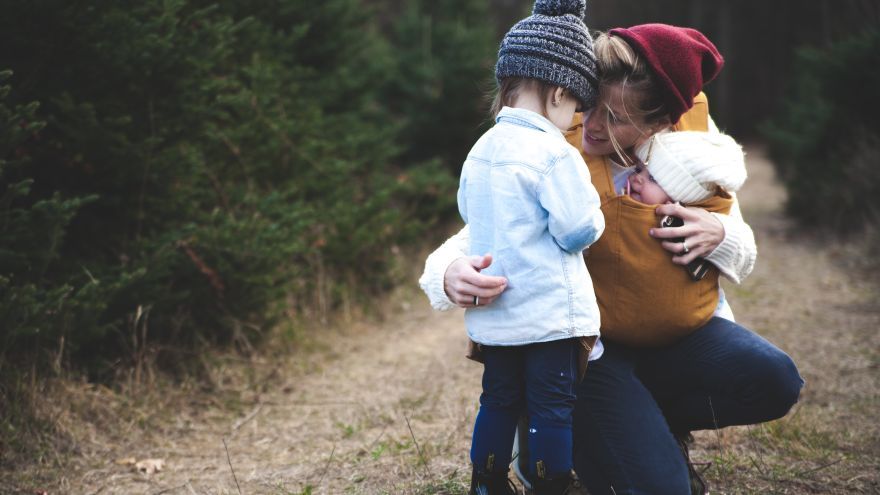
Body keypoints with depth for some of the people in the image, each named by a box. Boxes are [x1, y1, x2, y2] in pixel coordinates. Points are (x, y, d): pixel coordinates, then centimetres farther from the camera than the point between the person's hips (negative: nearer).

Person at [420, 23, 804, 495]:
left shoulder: (695, 130, -6)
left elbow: (743, 257, 5)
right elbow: (477, 240, -16)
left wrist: (718, 235, -21)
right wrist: (451, 276, -41)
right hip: (589, 345, -4)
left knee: (773, 379, -23)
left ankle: (657, 424, 8)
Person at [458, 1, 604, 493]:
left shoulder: (481, 150, 5)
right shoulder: (555, 153, -17)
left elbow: (468, 212, 19)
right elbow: (578, 231, -18)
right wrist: (593, 214, 3)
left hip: (493, 315, 7)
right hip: (551, 311, -7)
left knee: (499, 401, 18)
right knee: (554, 407, 3)